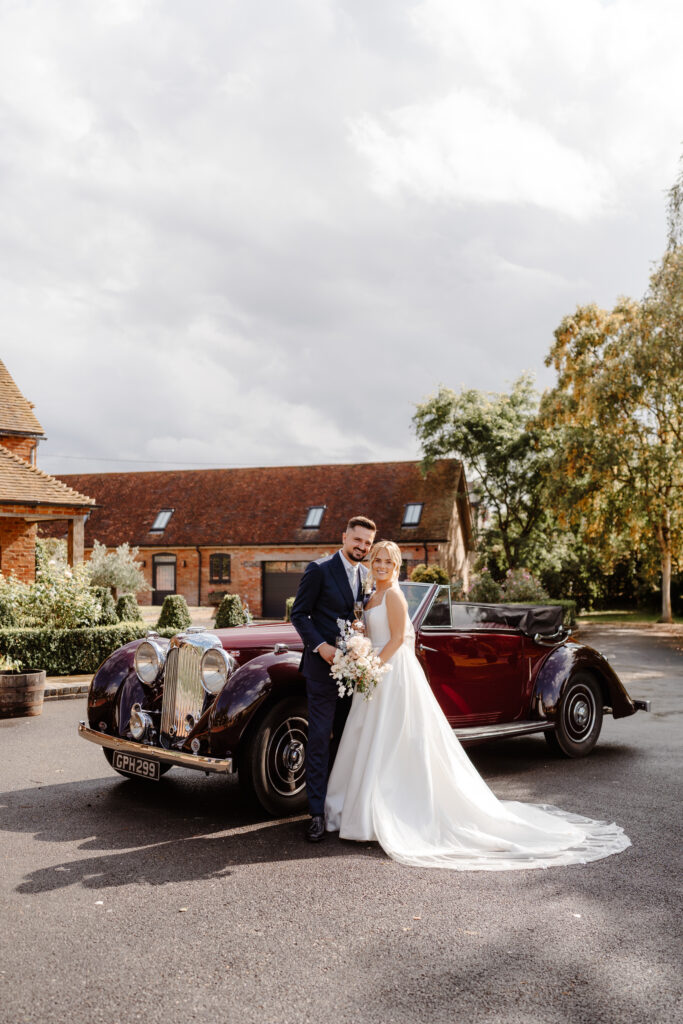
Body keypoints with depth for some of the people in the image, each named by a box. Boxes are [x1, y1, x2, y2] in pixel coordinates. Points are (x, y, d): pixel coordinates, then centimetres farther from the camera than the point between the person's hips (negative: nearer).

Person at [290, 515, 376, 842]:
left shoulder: (367, 576, 12)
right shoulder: (319, 570, -6)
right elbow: (298, 614, -7)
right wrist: (320, 645, -18)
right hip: (323, 667, -6)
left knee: (345, 739, 12)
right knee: (319, 739, -6)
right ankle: (317, 813, -2)